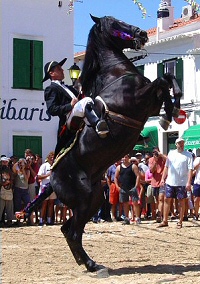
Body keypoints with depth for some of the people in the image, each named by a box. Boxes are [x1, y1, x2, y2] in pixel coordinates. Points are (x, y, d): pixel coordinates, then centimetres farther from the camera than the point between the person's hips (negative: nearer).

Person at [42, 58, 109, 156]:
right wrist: (70, 105, -17)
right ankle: (98, 124, -56)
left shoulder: (68, 88, 35)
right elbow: (51, 110, -8)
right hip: (69, 118, -9)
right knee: (87, 100, -33)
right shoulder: (51, 89, 7)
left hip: (81, 119, 9)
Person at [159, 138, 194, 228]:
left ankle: (180, 222, 11)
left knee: (181, 201, 3)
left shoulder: (188, 155, -4)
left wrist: (189, 182, -17)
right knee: (167, 200, 4)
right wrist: (163, 178, 7)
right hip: (170, 182, 4)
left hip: (182, 183, -4)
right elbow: (166, 167, 12)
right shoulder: (171, 153, 8)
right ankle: (165, 221, 12)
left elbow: (190, 169, -9)